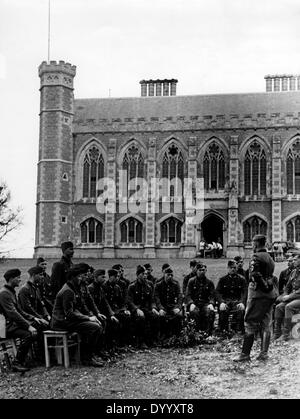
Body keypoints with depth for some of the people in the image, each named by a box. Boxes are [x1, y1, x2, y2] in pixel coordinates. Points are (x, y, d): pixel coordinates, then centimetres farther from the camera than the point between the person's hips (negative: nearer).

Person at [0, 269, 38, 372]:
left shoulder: (11, 291, 17)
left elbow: (19, 311, 22)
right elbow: (12, 313, -23)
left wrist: (33, 318, 9)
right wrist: (28, 326, -24)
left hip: (14, 322, 10)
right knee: (28, 334, -29)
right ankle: (16, 363, -21)